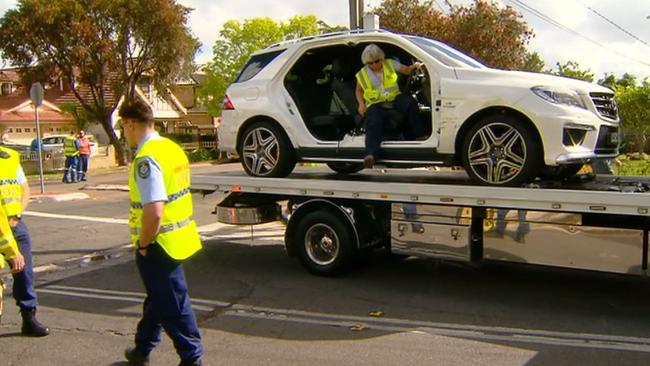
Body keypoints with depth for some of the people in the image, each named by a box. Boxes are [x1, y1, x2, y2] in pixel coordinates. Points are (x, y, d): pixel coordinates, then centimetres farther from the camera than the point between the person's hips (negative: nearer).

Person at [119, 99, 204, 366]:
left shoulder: (147, 159, -22)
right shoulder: (172, 148, 8)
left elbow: (153, 212, -30)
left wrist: (143, 244, -14)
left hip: (159, 244, -10)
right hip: (178, 237, 10)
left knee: (173, 305, 3)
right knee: (157, 298, 23)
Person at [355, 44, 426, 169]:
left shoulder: (390, 64, 10)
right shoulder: (362, 74, 9)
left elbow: (406, 70, 9)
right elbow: (359, 91, 20)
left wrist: (414, 66, -14)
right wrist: (361, 103, 1)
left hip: (394, 99, 2)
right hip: (376, 104, -1)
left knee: (410, 102, -29)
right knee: (374, 122, -32)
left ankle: (419, 135, -18)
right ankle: (371, 155, -47)